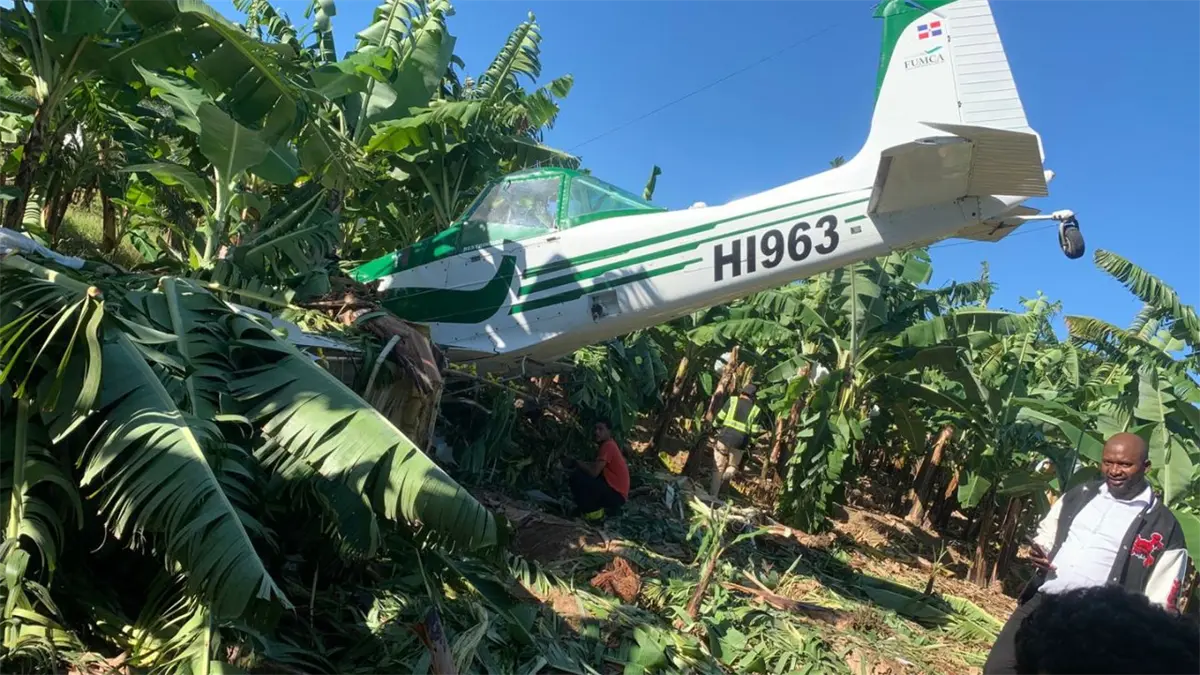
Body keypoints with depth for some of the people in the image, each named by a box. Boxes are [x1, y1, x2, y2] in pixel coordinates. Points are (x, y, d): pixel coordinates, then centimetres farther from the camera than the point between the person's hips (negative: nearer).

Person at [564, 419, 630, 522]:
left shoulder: (608, 446, -17)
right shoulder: (608, 445, 15)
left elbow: (594, 472, -25)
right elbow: (594, 466, 17)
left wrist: (575, 463, -10)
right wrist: (578, 463, 1)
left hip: (616, 495, -10)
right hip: (614, 492, 10)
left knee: (577, 477, -19)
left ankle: (592, 513, -6)